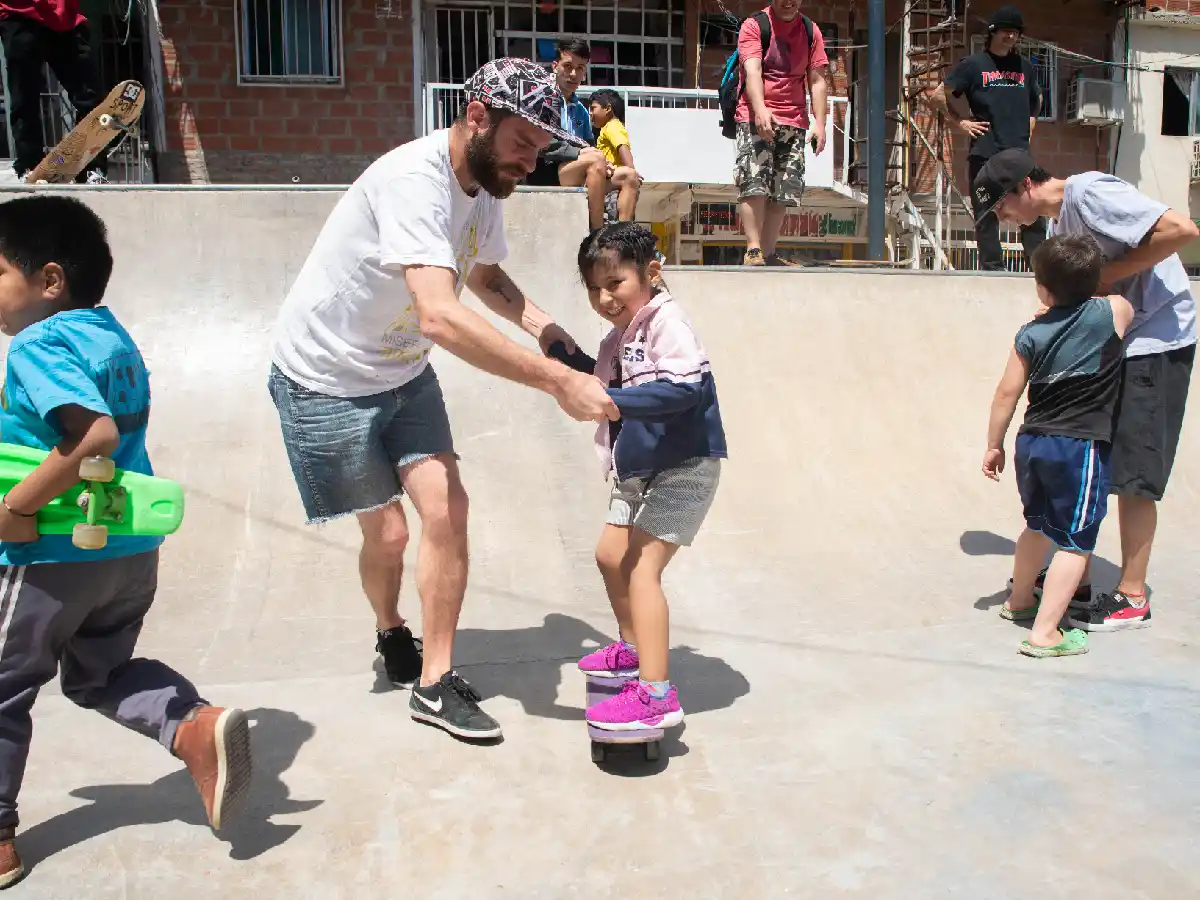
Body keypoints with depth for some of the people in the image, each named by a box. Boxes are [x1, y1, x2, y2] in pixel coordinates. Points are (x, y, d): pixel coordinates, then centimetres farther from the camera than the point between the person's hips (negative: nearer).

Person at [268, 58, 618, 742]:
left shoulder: (485, 184, -3)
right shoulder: (413, 180, -31)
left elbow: (485, 276, 16)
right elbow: (440, 316, -45)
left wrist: (543, 325, -4)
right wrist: (558, 380, -46)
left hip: (402, 373, 7)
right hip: (325, 382, -7)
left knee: (447, 508, -6)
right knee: (388, 532, 2)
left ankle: (434, 683, 6)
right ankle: (391, 632, 35)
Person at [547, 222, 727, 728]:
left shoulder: (664, 320, -18)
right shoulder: (618, 338, 8)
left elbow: (684, 387, -32)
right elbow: (610, 386, 21)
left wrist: (609, 400, -36)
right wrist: (566, 356, 13)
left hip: (683, 467, -10)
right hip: (639, 472, 10)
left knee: (641, 568, -17)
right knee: (611, 555, 20)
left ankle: (657, 696, -16)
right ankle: (633, 649, 42)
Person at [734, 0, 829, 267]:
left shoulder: (811, 31, 13)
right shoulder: (754, 25, 0)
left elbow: (818, 79, 10)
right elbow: (752, 70, -14)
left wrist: (820, 122, -1)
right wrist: (761, 110, -29)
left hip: (794, 121, 5)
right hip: (756, 117, -4)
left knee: (785, 191, 2)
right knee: (755, 184, -14)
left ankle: (768, 254, 7)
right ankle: (753, 251, -12)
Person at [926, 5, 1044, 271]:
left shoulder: (1025, 67, 17)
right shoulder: (973, 65, 3)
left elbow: (1037, 99, 33)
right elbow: (938, 96, 3)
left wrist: (1029, 124, 18)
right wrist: (959, 122, -1)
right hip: (985, 154, -4)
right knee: (987, 217, -1)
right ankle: (992, 269, 5)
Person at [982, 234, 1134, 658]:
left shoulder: (1031, 334, 0)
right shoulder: (1114, 311, -5)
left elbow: (1007, 393, 2)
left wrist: (994, 445, 11)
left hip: (1031, 443, 5)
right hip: (1080, 448, -4)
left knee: (1038, 525, 26)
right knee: (1075, 543, 1)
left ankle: (1018, 600, 44)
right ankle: (1044, 633, -3)